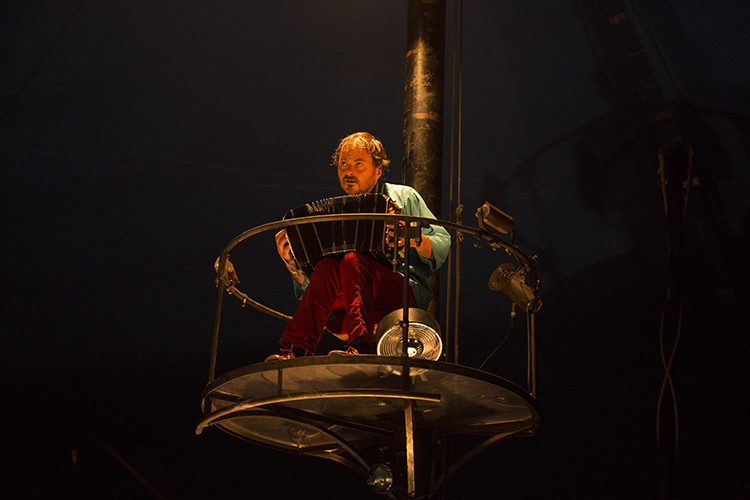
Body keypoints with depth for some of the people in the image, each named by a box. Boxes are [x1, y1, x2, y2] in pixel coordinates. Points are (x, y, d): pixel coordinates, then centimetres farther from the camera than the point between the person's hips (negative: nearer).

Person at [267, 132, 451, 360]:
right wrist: (292, 263, -4)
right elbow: (308, 286, 16)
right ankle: (296, 352, -40)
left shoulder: (403, 198, 15)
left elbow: (442, 244, 4)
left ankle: (360, 347, -51)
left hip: (407, 295, -3)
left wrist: (416, 240, -16)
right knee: (326, 267, -27)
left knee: (354, 260, -31)